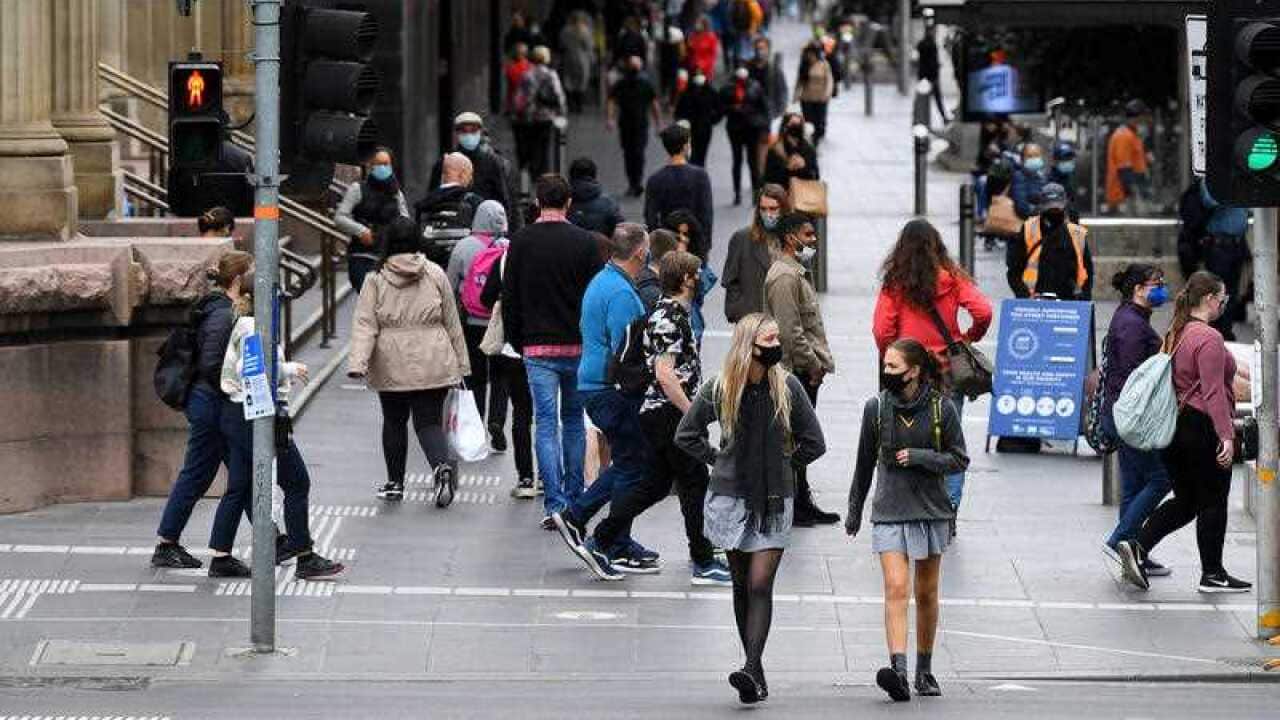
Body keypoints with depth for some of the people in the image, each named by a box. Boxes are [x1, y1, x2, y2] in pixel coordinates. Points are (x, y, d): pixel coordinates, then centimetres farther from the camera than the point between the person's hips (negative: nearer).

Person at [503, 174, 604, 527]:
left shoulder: (521, 243, -2)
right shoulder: (585, 242, -3)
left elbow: (509, 299, 1)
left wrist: (518, 343, 11)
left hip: (538, 348, -1)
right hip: (578, 347, 1)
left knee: (546, 425, -1)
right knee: (574, 421, 16)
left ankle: (555, 504, -11)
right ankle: (575, 500, 21)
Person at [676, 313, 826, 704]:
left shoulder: (788, 387, -3)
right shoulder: (719, 389, -2)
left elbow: (814, 443, 5)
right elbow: (686, 435, 10)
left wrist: (783, 465, 3)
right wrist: (718, 459, 4)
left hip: (774, 500, -1)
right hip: (731, 497, 1)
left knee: (760, 584, -12)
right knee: (742, 585, 5)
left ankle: (752, 669, -20)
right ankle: (756, 673, 12)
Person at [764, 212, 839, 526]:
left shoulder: (797, 273, 19)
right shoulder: (784, 277, -16)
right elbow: (790, 331, -21)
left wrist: (818, 363, 18)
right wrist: (812, 365, -16)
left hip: (805, 371, 11)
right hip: (796, 370, -11)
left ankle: (802, 504, 20)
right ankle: (794, 507, -6)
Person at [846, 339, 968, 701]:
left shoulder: (942, 409, -3)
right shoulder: (876, 408, 1)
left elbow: (958, 460, 1)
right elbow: (865, 463, 12)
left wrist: (919, 457, -15)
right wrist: (854, 510, 18)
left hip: (930, 509, 0)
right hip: (889, 511, 0)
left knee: (926, 594, 10)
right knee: (896, 588, -16)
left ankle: (924, 671, 25)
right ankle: (898, 670, -27)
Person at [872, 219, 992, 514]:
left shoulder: (894, 283, -5)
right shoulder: (951, 278, -4)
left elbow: (882, 331, -8)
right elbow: (983, 312, -11)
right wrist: (970, 338, 7)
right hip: (949, 368, 0)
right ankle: (949, 508, 0)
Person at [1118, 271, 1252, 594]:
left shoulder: (1175, 335, 11)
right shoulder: (1209, 338, -17)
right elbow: (1213, 392, -23)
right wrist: (1226, 435, -25)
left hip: (1175, 428, 8)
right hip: (1203, 427, -8)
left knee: (1184, 501, 14)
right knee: (1212, 503, 4)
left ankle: (1137, 546, -3)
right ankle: (1212, 574, 11)